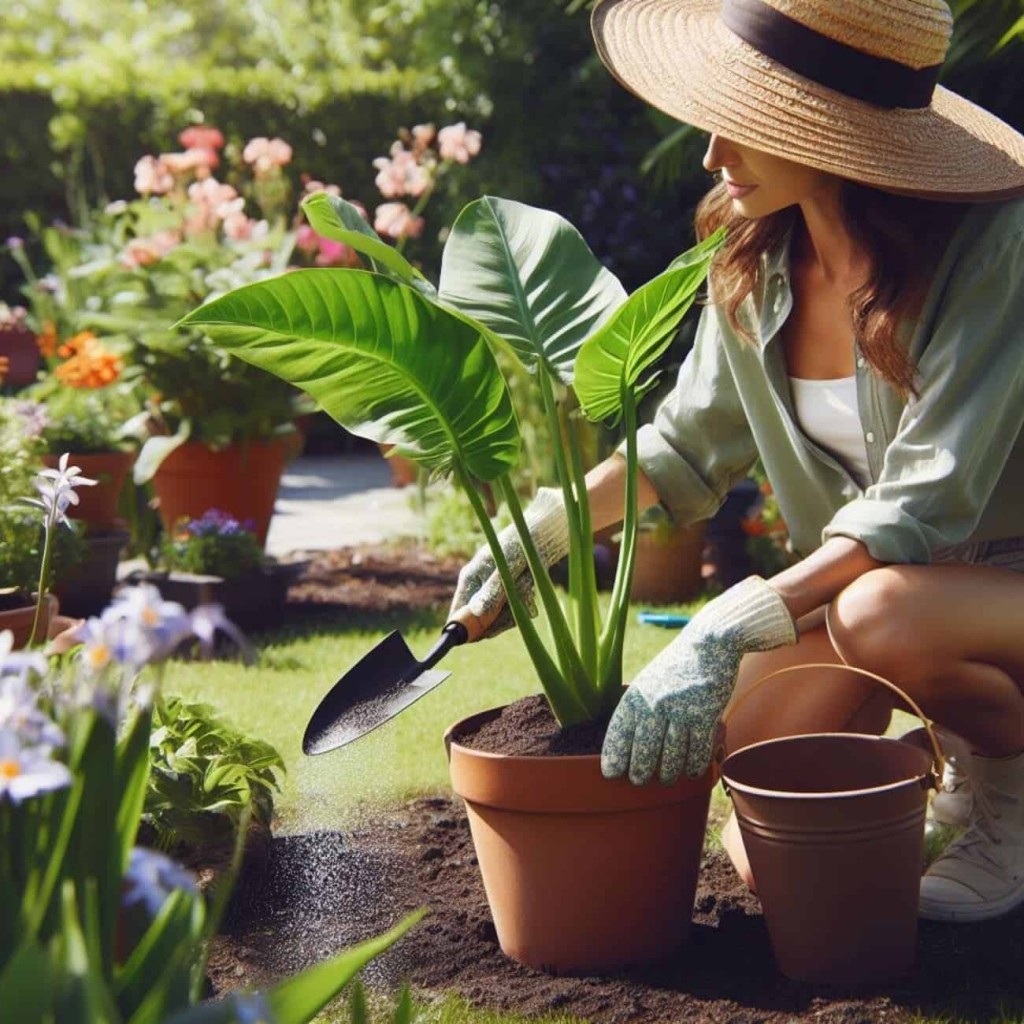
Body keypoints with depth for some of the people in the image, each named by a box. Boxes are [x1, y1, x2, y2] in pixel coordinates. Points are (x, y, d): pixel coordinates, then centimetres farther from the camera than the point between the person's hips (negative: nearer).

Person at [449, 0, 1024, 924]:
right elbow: (691, 445, 9)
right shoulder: (757, 258, -7)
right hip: (852, 579, 6)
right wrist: (544, 530, -3)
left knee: (883, 617, -38)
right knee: (772, 852, -6)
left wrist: (723, 634, -39)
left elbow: (921, 507, -31)